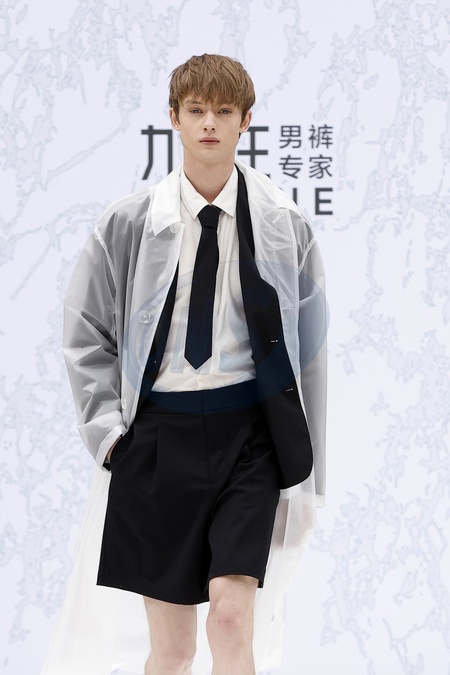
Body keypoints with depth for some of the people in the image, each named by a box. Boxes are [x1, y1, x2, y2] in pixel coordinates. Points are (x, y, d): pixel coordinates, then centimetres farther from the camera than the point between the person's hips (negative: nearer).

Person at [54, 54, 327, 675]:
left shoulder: (282, 226, 2)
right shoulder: (129, 225, 2)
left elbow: (309, 346, 6)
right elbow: (85, 334, 10)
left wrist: (307, 474, 6)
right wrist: (108, 428, -2)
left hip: (248, 432, -1)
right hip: (158, 434, 1)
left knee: (232, 613, -15)